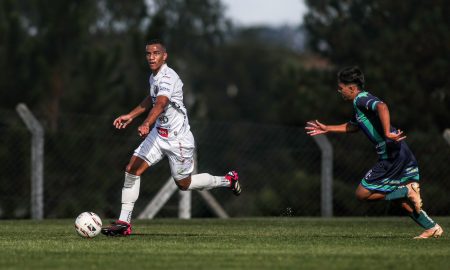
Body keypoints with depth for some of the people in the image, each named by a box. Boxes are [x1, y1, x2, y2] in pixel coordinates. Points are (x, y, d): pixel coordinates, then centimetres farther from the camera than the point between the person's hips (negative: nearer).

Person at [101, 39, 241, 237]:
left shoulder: (168, 78, -24)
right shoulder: (154, 76, 7)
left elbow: (161, 104, -42)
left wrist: (146, 124, -59)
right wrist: (131, 116, 26)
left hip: (178, 138, -8)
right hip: (159, 134, 8)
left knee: (184, 184, 6)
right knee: (132, 169, -7)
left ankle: (228, 180, 30)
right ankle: (124, 223, -5)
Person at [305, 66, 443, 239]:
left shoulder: (361, 99, -11)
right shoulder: (360, 102, 20)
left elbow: (382, 106, -34)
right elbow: (353, 126, 40)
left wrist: (387, 133, -39)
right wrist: (327, 129, 42)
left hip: (392, 156, -10)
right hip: (403, 154, 10)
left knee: (362, 194, -4)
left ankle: (407, 192, -9)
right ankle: (432, 228, 15)